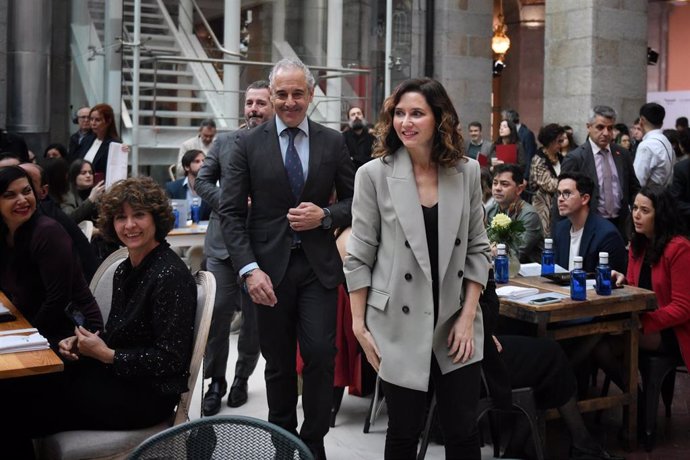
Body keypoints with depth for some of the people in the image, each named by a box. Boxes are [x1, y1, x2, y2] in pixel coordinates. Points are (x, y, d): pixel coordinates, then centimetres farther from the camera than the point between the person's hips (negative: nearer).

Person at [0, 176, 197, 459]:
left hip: (148, 394, -8)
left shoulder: (171, 276, -19)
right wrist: (81, 341, -3)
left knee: (25, 411, -9)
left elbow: (171, 359, -20)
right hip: (114, 374, 8)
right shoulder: (124, 270, 9)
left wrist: (107, 355, -16)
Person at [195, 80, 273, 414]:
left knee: (255, 318, 10)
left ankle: (242, 378, 29)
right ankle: (215, 382, 16)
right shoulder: (224, 141, 7)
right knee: (217, 314, 1)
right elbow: (203, 181, 9)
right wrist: (229, 202, -6)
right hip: (223, 243, 2)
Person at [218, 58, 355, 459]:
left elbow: (354, 201, 10)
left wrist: (325, 215, -12)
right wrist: (250, 269, -13)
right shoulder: (248, 143, 0)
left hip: (318, 265, 0)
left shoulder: (333, 142, 4)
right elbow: (231, 211, -3)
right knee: (279, 363, 10)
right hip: (269, 267, 0)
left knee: (321, 355, -7)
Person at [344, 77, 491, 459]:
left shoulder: (466, 172, 2)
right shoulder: (374, 174, -5)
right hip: (400, 324, -2)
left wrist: (468, 317, -2)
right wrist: (359, 325, -5)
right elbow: (359, 257, -3)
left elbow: (477, 249, 5)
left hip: (456, 323, 2)